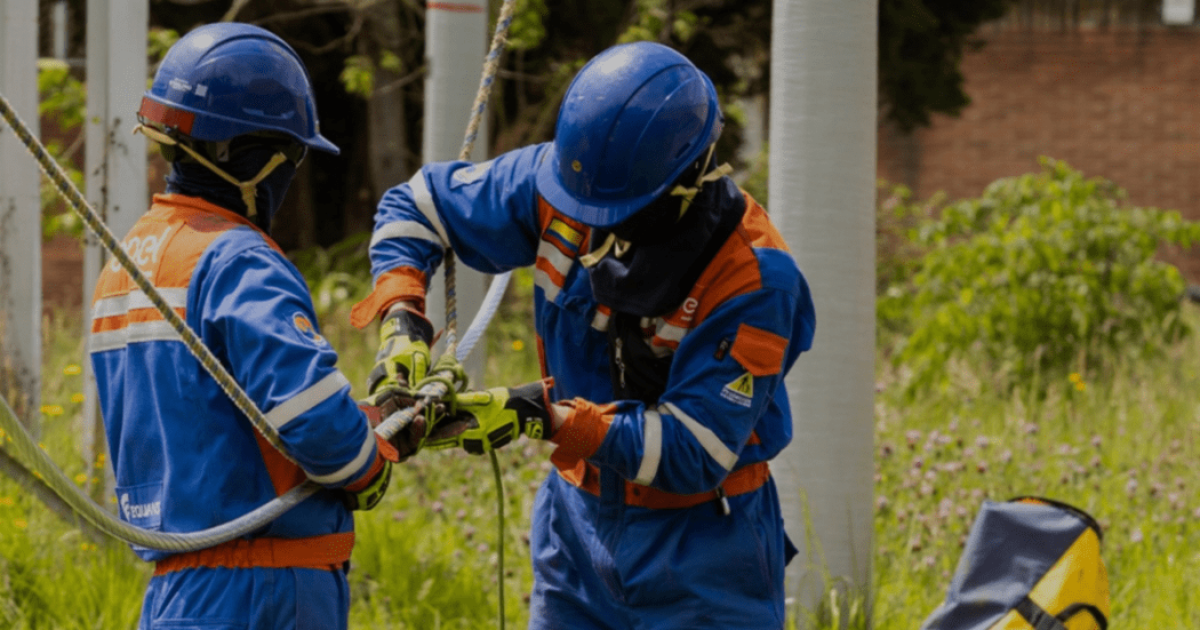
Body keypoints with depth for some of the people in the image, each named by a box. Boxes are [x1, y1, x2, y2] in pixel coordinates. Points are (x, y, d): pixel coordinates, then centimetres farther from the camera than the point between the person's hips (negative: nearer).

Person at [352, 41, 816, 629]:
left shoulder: (751, 278, -26)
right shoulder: (558, 186, -12)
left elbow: (694, 453, -27)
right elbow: (415, 203, 2)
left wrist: (548, 416, -30)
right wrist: (400, 319, -15)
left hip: (698, 551, -5)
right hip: (579, 520, 5)